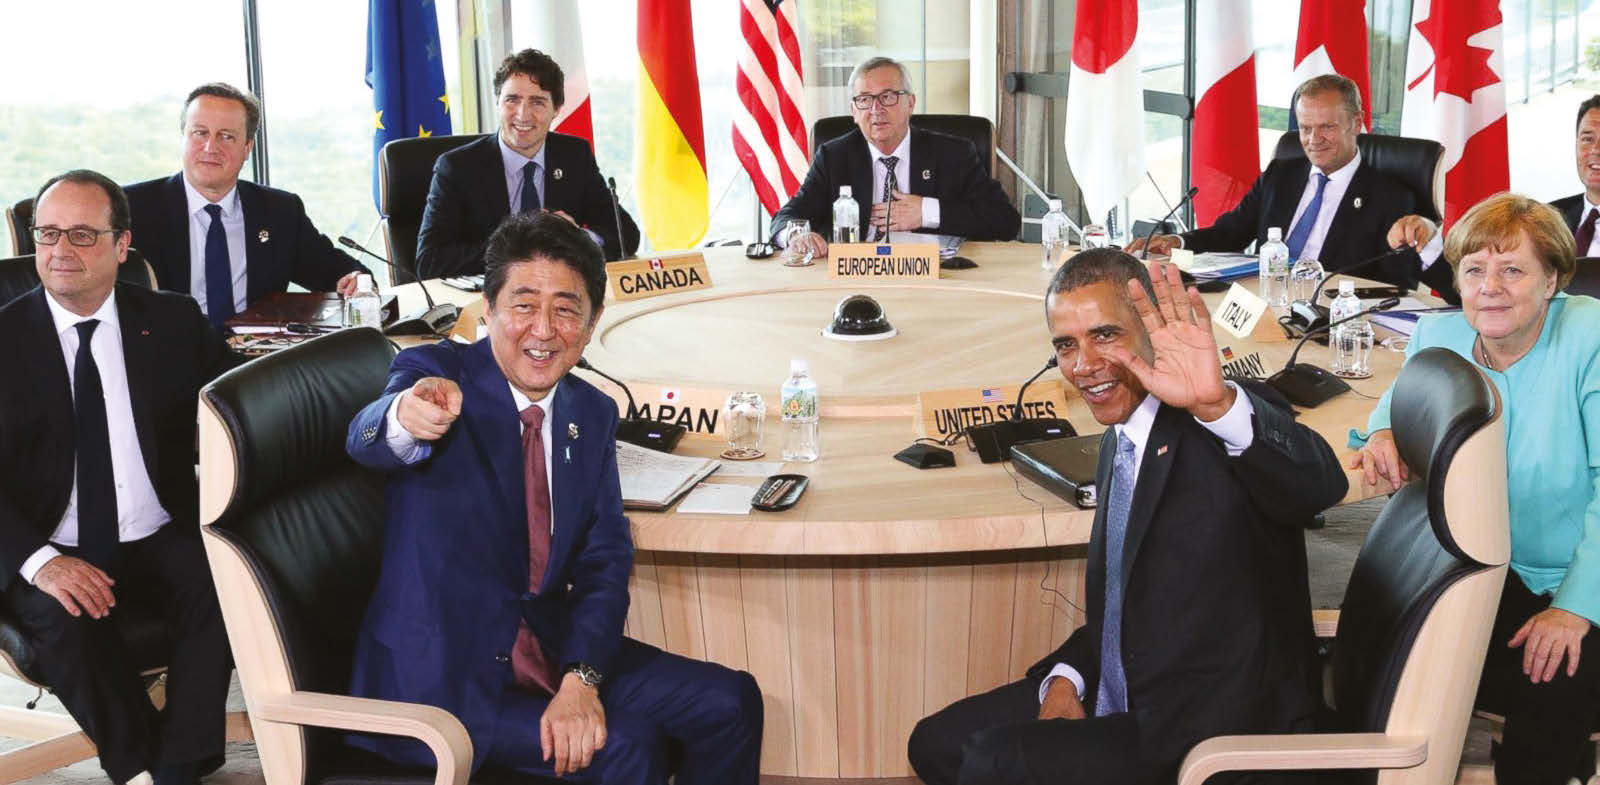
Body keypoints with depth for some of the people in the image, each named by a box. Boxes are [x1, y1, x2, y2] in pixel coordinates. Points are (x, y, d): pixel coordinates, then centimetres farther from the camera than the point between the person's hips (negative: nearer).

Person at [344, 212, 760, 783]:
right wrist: (406, 418, -58)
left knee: (731, 703, -4)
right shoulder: (434, 372, -9)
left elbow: (605, 561, 0)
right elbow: (367, 441, -32)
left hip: (550, 647, 6)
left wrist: (581, 676, -17)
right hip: (437, 678, -6)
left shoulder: (592, 415, 6)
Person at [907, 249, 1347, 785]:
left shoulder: (1222, 431, -16)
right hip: (1119, 704, 9)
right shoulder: (1119, 438, 11)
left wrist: (1217, 403, -54)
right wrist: (1065, 678, 2)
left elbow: (1321, 485, -38)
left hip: (1223, 739, -8)